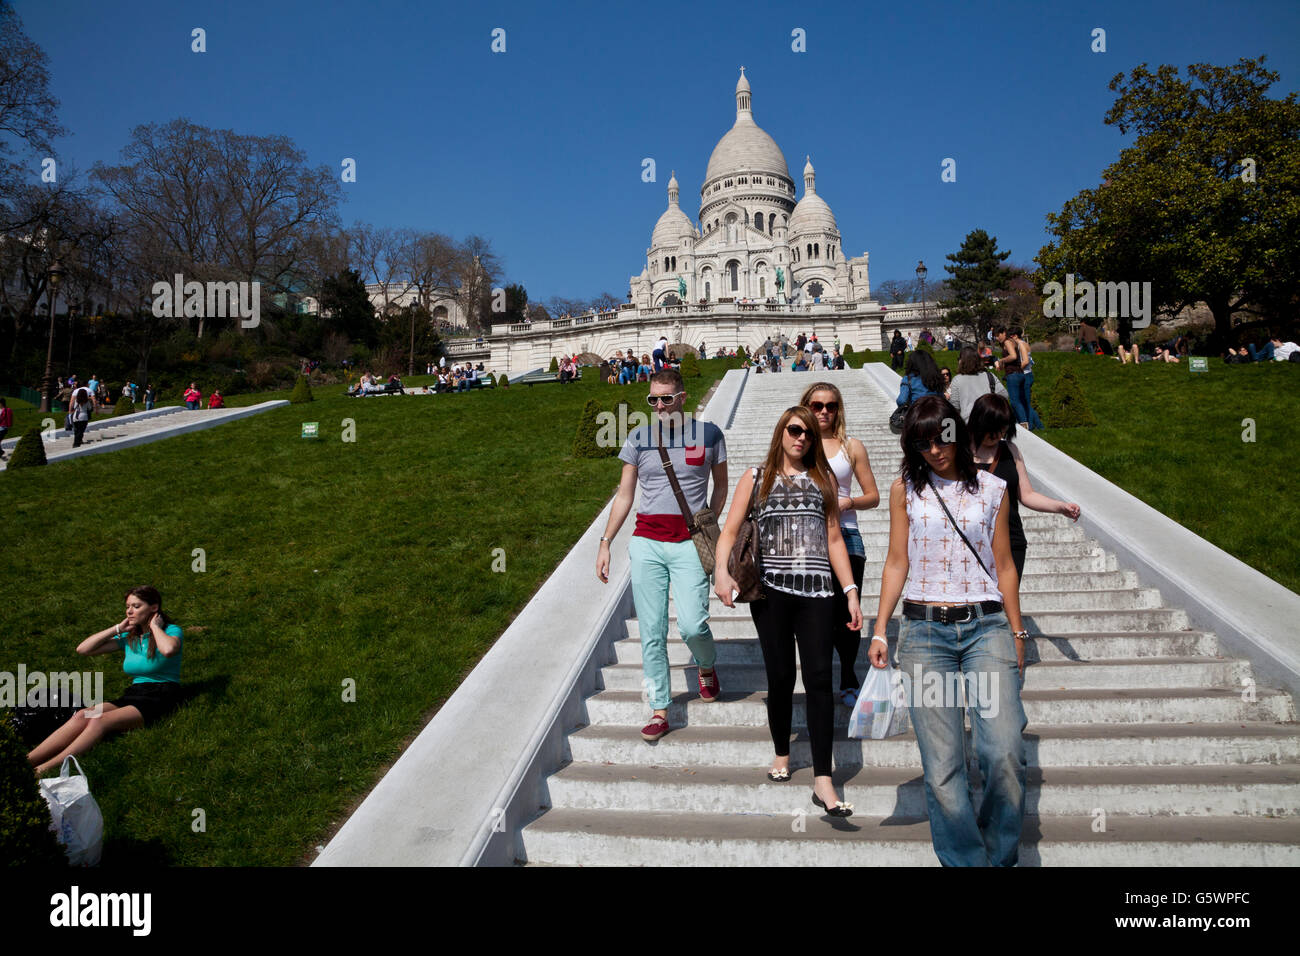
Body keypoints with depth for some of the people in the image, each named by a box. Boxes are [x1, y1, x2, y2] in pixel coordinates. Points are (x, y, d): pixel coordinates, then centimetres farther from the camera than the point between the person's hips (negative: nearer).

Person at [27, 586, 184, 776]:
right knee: (82, 715, -22)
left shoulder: (171, 631, -1)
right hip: (133, 694, 6)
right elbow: (82, 649, 14)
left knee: (100, 720, -29)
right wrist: (118, 629, 7)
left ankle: (43, 771, -39)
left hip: (161, 698, -6)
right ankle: (25, 762, -33)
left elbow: (168, 650, -28)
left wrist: (155, 626, -10)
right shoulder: (129, 637, 17)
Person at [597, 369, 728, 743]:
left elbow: (720, 485, 16)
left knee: (692, 625, -12)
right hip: (647, 543, 2)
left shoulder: (708, 434, 3)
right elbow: (624, 495, 10)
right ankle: (659, 711, 13)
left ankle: (706, 666, 23)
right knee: (651, 632, 1)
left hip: (689, 543, -2)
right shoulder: (638, 439, 6)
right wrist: (605, 543, 6)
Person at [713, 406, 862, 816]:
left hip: (817, 591, 1)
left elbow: (834, 539, 15)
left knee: (819, 677, -8)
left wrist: (851, 592, 8)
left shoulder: (823, 479, 16)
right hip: (771, 591, -1)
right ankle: (781, 754, 28)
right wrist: (722, 572, -15)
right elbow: (730, 531, 4)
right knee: (781, 677, 4)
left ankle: (823, 781, -8)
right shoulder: (756, 479, 11)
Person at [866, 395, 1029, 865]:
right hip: (925, 630, 0)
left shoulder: (992, 489, 9)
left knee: (1005, 753, -12)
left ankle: (1000, 854, 12)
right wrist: (879, 631, 5)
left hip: (987, 626, 0)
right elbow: (897, 563, 9)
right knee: (942, 765, -3)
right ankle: (964, 859, 13)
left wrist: (1016, 633, 14)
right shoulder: (906, 489, 8)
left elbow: (1004, 566, 13)